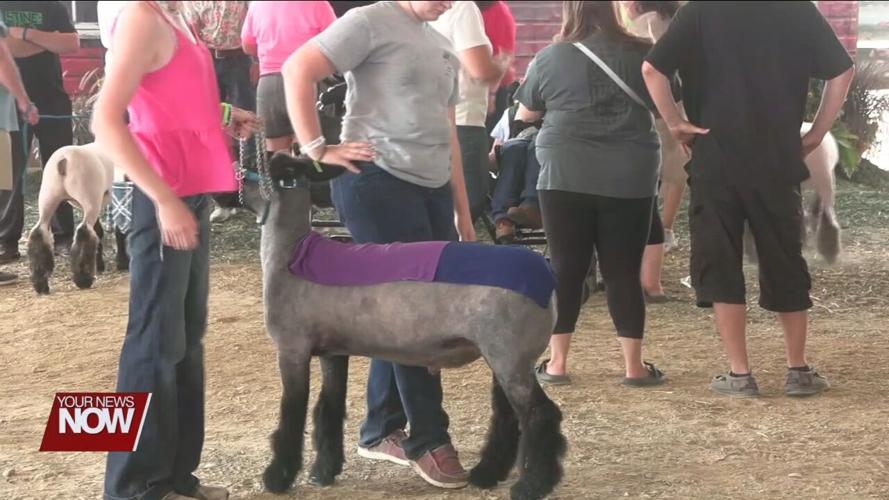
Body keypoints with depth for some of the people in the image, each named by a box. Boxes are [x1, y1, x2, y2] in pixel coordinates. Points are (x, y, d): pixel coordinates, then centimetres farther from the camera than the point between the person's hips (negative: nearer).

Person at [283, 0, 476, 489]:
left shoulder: (442, 47, 21)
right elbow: (297, 69, -13)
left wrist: (464, 212, 21)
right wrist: (316, 149, -15)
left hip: (433, 188, 8)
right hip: (377, 181, -8)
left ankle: (381, 431, 22)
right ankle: (429, 439, 3)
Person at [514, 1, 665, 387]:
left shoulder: (550, 58, 0)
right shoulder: (641, 54, 3)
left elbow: (525, 114, 14)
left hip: (565, 177, -1)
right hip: (630, 178, 1)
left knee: (566, 269, 6)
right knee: (623, 271, 6)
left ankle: (557, 363, 10)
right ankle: (634, 366, 7)